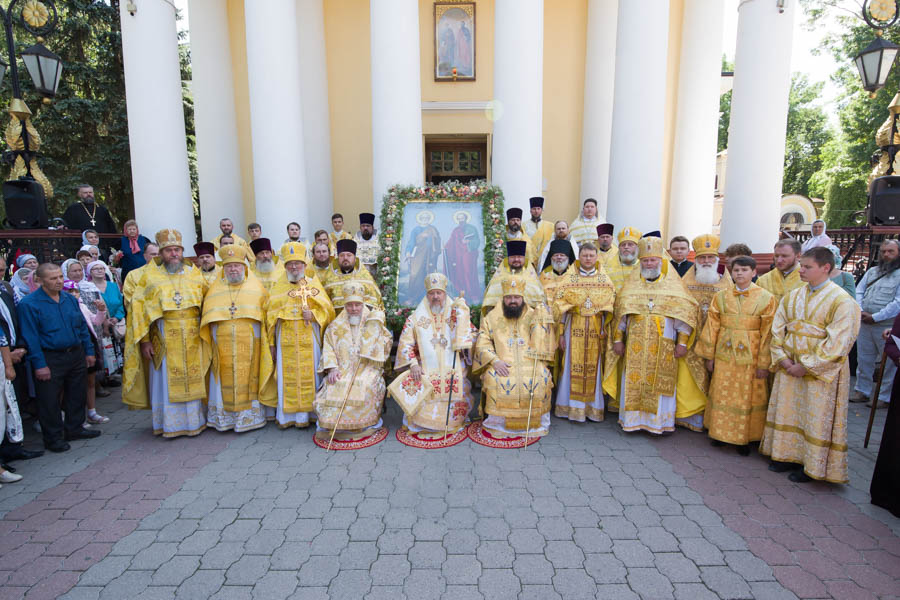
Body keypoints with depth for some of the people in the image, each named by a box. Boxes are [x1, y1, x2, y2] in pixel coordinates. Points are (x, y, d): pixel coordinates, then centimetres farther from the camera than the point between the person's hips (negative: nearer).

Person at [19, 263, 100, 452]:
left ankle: (74, 428, 31)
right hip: (50, 359, -6)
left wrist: (89, 351, 10)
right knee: (50, 400, 4)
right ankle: (53, 438, 18)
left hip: (76, 355, 6)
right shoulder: (29, 304, -11)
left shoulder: (70, 299, 8)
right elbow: (31, 337, -13)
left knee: (77, 394, 15)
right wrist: (39, 364, -16)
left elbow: (82, 327, 13)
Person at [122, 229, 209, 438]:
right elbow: (139, 308, -1)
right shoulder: (150, 276, 1)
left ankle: (194, 422, 20)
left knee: (192, 380, 7)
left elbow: (206, 303, 10)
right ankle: (169, 425, 17)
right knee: (166, 381, 4)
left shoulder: (194, 274, 7)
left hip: (192, 339, 2)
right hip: (164, 339, -1)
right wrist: (144, 339, -8)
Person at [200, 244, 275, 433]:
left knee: (248, 382, 3)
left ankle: (249, 417, 14)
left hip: (249, 348, -1)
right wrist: (208, 343, 4)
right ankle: (224, 419, 17)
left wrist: (267, 342, 0)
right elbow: (206, 319, 11)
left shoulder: (256, 287, 6)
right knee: (224, 383, 6)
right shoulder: (214, 289, 11)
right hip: (222, 348, 2)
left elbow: (268, 315, 5)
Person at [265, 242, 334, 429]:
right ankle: (287, 416, 13)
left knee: (309, 376, 1)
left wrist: (313, 314, -15)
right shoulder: (277, 288, 10)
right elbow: (271, 316, 9)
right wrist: (271, 343, 5)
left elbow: (328, 310, 5)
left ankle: (306, 414, 12)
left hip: (309, 340, -1)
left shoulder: (314, 285, 7)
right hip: (286, 341, 1)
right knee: (287, 378, 3)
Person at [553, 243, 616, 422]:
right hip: (574, 327, -1)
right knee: (573, 366, -1)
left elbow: (610, 308, 9)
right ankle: (572, 406, 9)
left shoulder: (605, 280, 8)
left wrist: (605, 330, 2)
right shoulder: (569, 278, 2)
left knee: (594, 367, 4)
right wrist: (561, 333, -4)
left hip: (596, 329, 2)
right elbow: (560, 307, 0)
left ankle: (592, 407, 16)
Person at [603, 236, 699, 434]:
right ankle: (632, 419, 17)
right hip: (635, 347, 2)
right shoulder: (631, 284, 8)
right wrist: (618, 339, 4)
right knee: (633, 382, 5)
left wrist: (682, 343, -6)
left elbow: (686, 314, 0)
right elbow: (620, 313, 8)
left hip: (663, 347, -2)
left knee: (660, 384, 3)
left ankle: (658, 421, 15)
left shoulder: (673, 285, 2)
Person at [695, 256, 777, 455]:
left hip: (750, 355, -2)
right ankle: (721, 432, 25)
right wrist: (709, 356, 4)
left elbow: (768, 332, -5)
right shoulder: (721, 296, 3)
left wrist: (764, 363, -8)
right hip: (724, 353, 2)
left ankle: (744, 438, 21)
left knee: (747, 397, 7)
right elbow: (712, 326, 4)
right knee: (722, 394, 10)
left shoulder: (766, 298, -4)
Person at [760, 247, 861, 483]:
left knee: (816, 418, 4)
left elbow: (838, 342, -15)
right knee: (787, 411, 13)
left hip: (821, 370, -5)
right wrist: (782, 358, -5)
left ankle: (812, 466, 18)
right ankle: (788, 455, 28)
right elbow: (777, 328, 7)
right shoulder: (793, 296, 5)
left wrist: (807, 367, -16)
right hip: (789, 367, 6)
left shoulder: (842, 301, -11)